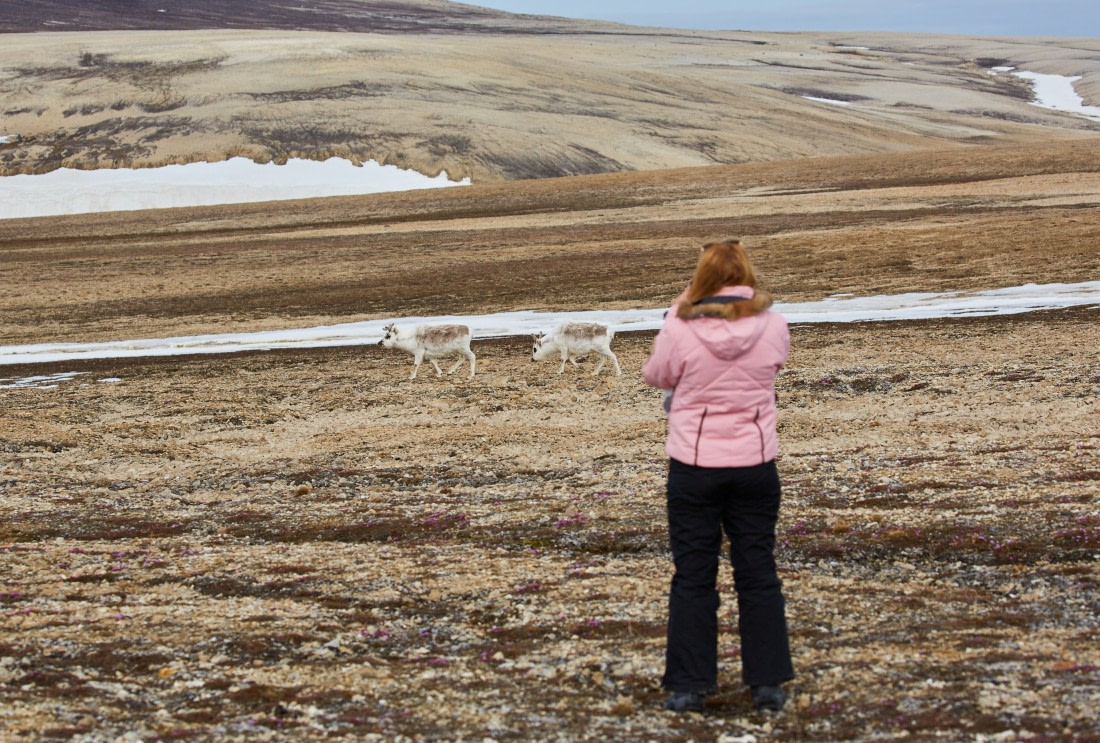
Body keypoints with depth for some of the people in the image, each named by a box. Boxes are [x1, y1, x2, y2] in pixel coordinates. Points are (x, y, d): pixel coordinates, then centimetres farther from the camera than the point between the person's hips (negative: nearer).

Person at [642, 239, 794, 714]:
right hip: (755, 466, 2)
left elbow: (655, 376, 4)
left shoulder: (681, 330, -15)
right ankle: (768, 683, 15)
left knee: (693, 577, 8)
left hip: (694, 469, -2)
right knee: (758, 575, 12)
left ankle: (689, 687, 9)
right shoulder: (773, 328, -8)